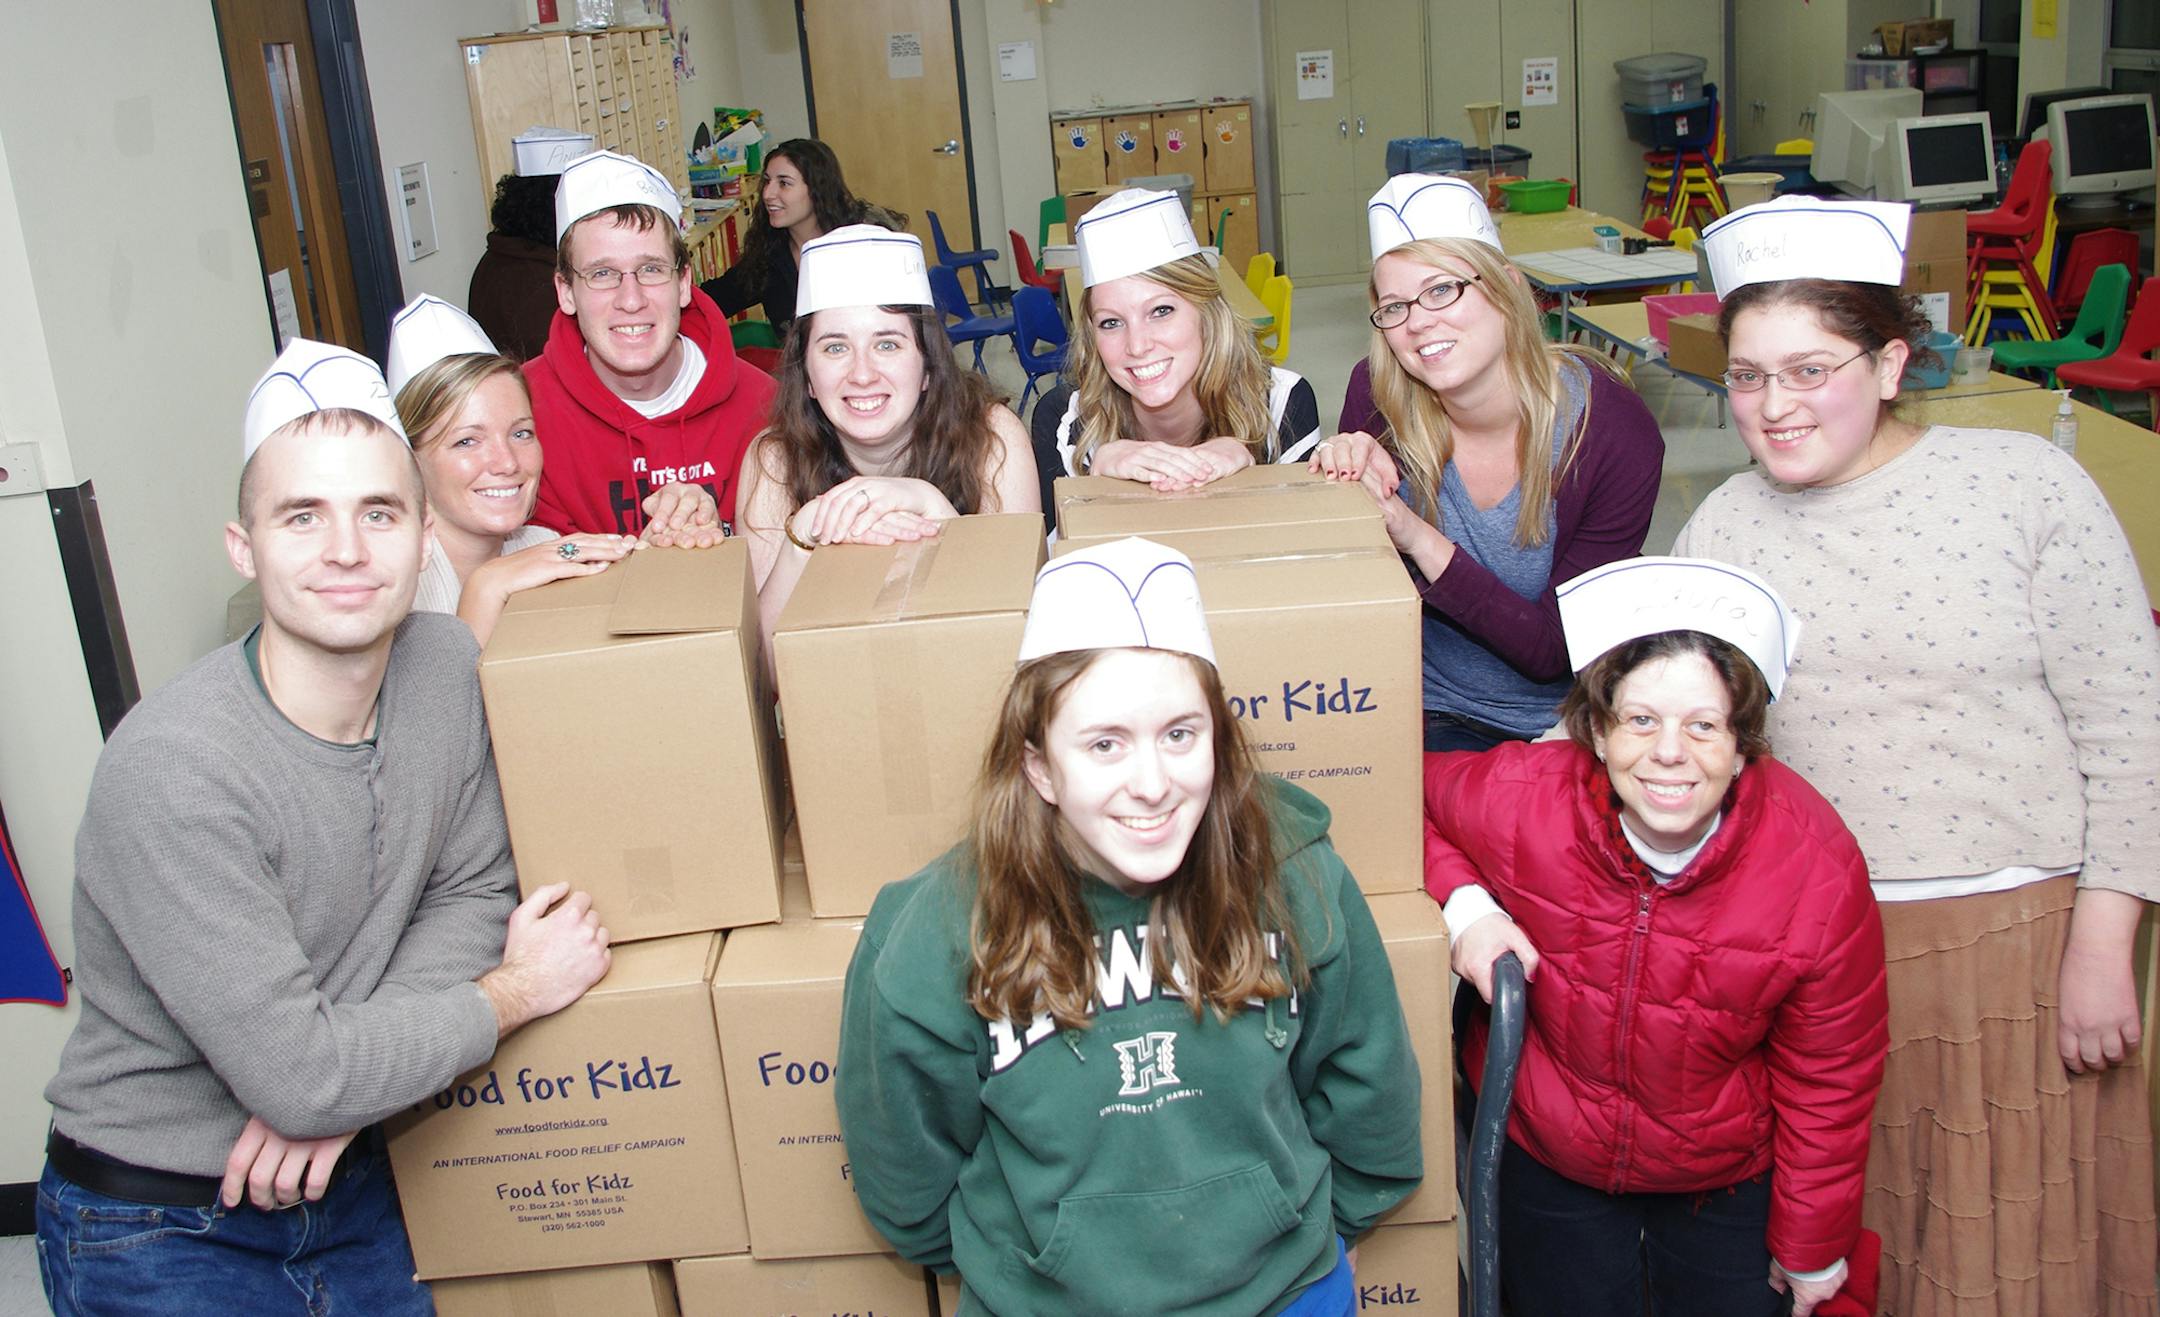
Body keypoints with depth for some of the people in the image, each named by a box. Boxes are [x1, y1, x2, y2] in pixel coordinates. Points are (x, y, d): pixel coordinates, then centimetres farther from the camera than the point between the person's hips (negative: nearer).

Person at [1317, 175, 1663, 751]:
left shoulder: (1616, 432, -16)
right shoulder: (1381, 401, -8)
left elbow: (1558, 653, -16)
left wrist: (1421, 540, -28)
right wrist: (1346, 474, -19)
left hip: (1565, 726, -1)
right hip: (1427, 717, 2)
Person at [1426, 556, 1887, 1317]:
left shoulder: (1818, 871, -25)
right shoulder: (1518, 800, -27)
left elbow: (1827, 1081, -11)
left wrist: (1814, 1245, 0)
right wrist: (1464, 902, -22)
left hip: (1726, 1180, 0)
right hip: (1545, 1159, 0)